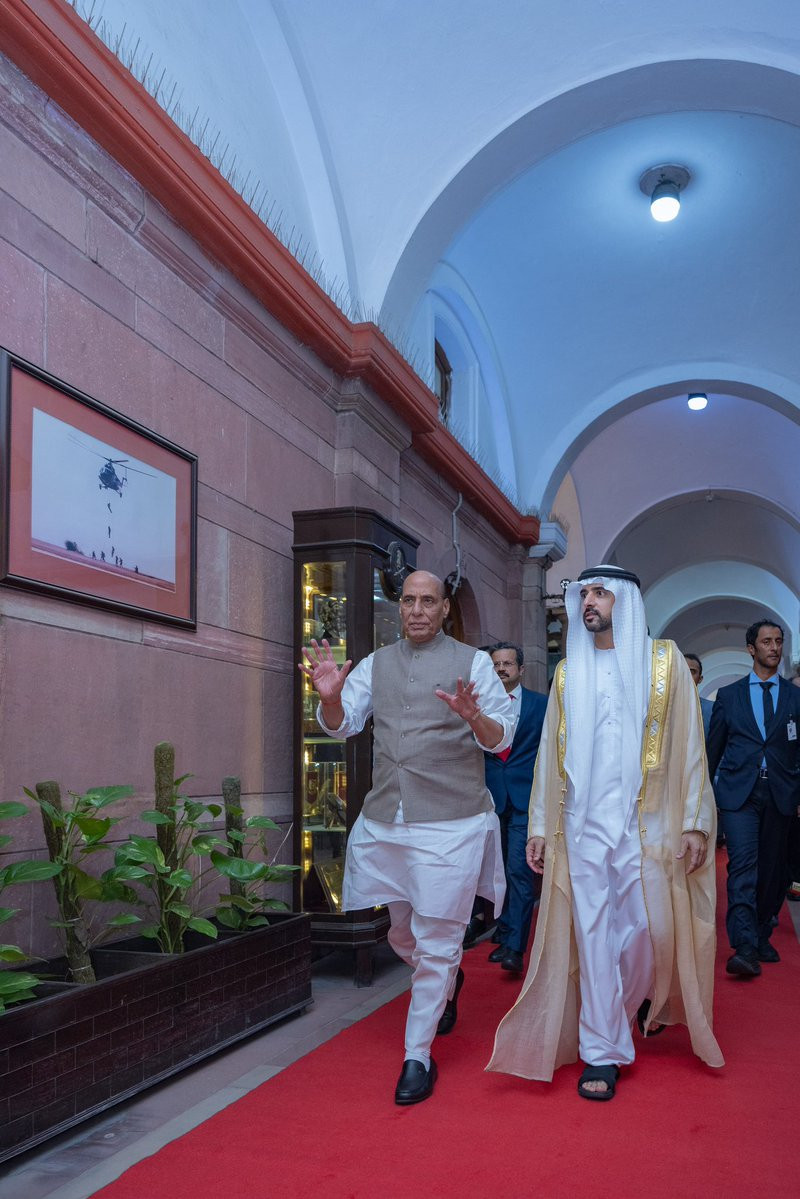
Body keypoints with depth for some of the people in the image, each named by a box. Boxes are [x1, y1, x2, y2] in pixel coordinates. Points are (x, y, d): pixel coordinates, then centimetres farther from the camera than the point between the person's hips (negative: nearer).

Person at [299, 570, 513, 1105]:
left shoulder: (473, 662, -1)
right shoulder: (376, 664, 10)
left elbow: (502, 736, -6)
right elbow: (341, 725, 6)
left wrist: (473, 716, -29)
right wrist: (330, 697, -17)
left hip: (449, 825, -4)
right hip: (384, 822, 5)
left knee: (435, 944, 0)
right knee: (403, 932, 20)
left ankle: (418, 1058, 14)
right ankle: (448, 981, 50)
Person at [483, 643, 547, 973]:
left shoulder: (541, 704, 4)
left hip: (525, 800, -3)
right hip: (491, 797, 3)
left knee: (519, 870, -12)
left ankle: (514, 946, -12)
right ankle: (504, 936, 27)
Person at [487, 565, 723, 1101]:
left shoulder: (664, 661, 4)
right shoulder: (568, 673, 11)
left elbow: (688, 745, 0)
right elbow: (551, 755, 11)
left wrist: (694, 822, -6)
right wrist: (540, 826, 7)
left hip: (645, 823, -1)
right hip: (583, 824, 2)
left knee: (649, 928, 3)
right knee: (593, 935, 2)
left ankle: (638, 1002, 35)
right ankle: (601, 1052, 14)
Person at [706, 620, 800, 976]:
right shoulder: (728, 695, 9)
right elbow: (713, 748, 12)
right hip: (738, 793, -2)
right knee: (743, 864, -14)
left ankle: (762, 938, 21)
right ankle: (745, 948, -19)